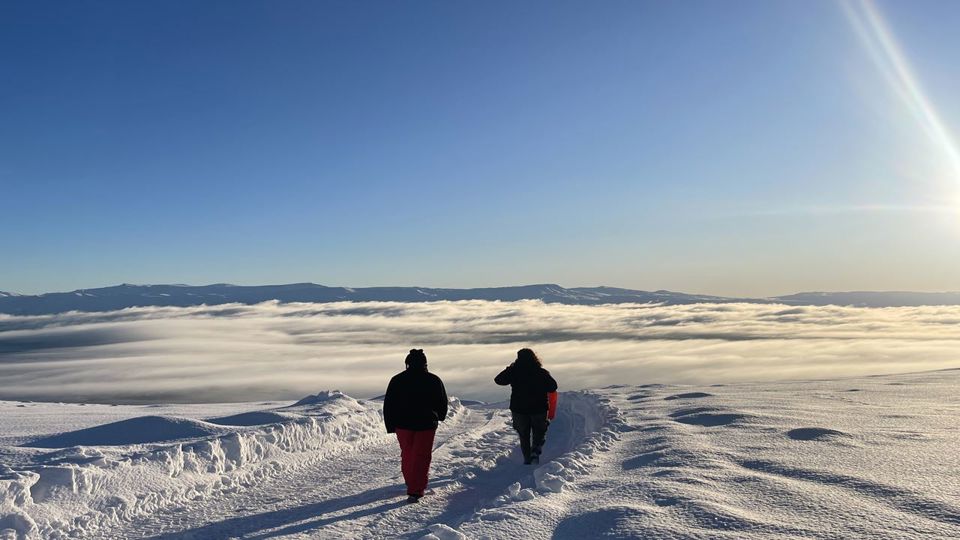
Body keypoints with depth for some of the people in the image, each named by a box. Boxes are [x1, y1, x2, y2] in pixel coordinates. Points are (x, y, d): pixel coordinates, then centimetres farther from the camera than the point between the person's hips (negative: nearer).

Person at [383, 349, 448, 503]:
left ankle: (412, 485, 29)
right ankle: (415, 490, -4)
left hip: (403, 425, 1)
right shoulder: (434, 380, -3)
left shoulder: (397, 380, -2)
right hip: (426, 425, -1)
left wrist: (390, 426, 8)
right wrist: (438, 417, 26)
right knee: (421, 457, 4)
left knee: (407, 455, 17)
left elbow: (388, 405, 0)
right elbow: (442, 403, 8)